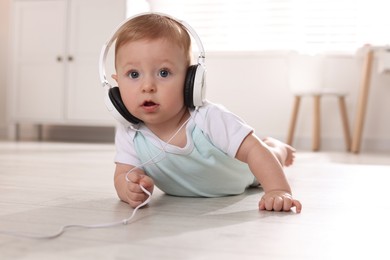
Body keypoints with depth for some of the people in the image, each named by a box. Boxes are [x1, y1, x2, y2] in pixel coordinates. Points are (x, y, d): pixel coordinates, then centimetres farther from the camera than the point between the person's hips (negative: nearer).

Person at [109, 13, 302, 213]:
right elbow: (122, 175, -30)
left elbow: (255, 150, -44)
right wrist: (130, 188, -54)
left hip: (244, 175, -3)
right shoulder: (128, 134, -33)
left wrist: (278, 190, -60)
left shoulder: (208, 119, -45)